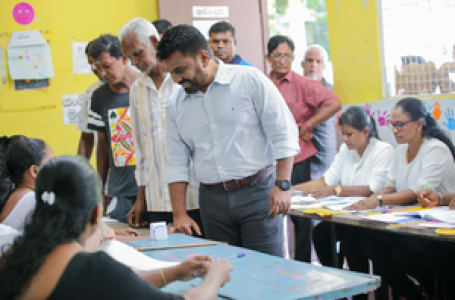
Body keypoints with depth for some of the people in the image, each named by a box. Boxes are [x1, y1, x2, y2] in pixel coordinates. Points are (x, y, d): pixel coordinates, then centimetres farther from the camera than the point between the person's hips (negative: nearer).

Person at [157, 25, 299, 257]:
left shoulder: (250, 80, -4)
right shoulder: (176, 105, 8)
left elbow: (283, 135, -5)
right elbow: (177, 164, 10)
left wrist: (282, 185, -13)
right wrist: (179, 214, 2)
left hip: (257, 192, -4)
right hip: (212, 200, 4)